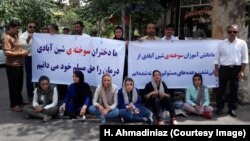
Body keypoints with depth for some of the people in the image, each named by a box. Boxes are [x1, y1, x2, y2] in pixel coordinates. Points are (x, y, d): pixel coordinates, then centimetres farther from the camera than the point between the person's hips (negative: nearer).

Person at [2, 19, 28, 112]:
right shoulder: (6, 37, -15)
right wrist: (21, 53, -21)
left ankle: (19, 101, 31)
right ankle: (14, 105, 9)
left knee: (19, 84, 18)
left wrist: (22, 51, 7)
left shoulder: (15, 36, 13)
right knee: (13, 85, 0)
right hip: (12, 65, -9)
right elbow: (6, 52, -23)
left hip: (19, 64, 9)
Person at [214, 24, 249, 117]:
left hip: (236, 69, 0)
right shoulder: (222, 43, 5)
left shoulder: (242, 43, 1)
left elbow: (245, 58, 0)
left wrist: (242, 71, -6)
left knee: (234, 90, 6)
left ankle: (232, 109, 18)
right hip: (224, 68, 1)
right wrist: (216, 69, 3)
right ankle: (219, 108, 17)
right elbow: (217, 58, 7)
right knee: (221, 89, 6)